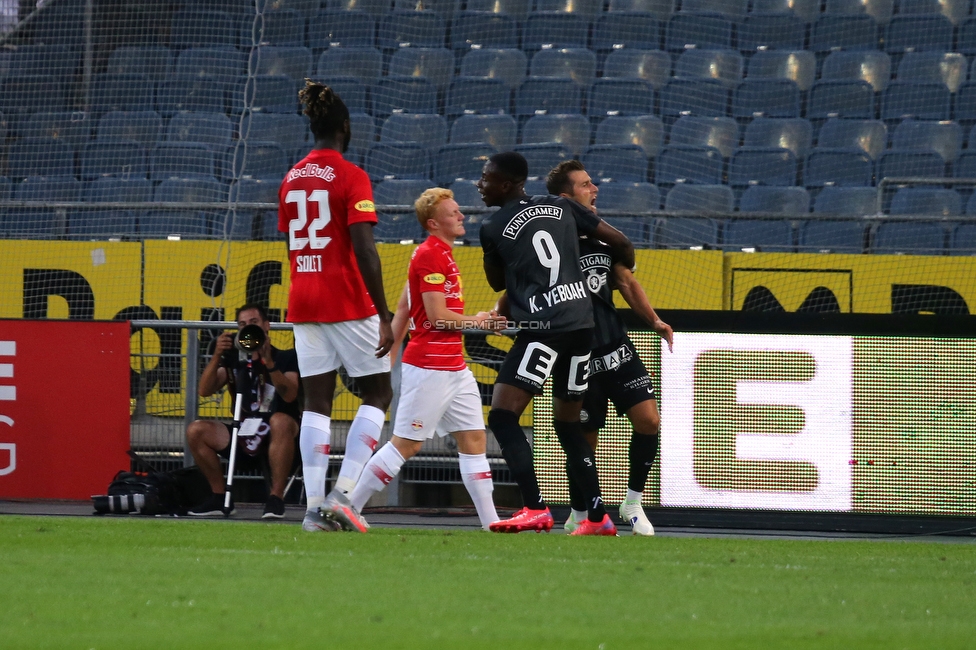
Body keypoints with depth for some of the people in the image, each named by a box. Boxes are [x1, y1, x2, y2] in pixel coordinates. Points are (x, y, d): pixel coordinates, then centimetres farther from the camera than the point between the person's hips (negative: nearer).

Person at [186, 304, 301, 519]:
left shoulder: (285, 358, 2)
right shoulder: (234, 360, 12)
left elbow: (289, 395, -17)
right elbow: (205, 390, -2)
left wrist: (269, 363, -27)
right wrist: (217, 357, -16)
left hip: (276, 439, -4)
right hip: (244, 438, 4)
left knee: (281, 421, -38)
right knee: (196, 430, -16)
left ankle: (276, 498, -32)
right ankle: (220, 497, -6)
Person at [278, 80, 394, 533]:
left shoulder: (291, 180, 10)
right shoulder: (351, 177, -10)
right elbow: (364, 251, -16)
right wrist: (384, 317, -16)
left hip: (303, 304, 6)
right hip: (348, 304, -6)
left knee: (316, 401, 6)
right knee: (377, 393, 6)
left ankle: (315, 507, -1)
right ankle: (345, 490, -8)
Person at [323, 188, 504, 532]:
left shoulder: (440, 253, 17)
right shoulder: (430, 255, -14)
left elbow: (403, 308, 20)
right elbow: (436, 315, -19)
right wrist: (476, 321, -5)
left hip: (454, 367, 10)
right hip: (430, 367, -10)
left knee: (473, 439, 6)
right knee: (406, 444, -6)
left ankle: (490, 521, 5)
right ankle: (350, 506, 1)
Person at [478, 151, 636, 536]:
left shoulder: (493, 229, -2)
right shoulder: (562, 208, 11)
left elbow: (497, 283, 15)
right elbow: (620, 242, 15)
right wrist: (624, 274, 36)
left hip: (543, 328, -7)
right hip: (582, 322, 7)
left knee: (502, 416, -9)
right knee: (567, 425, 18)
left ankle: (535, 508, -22)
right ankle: (598, 517, 15)